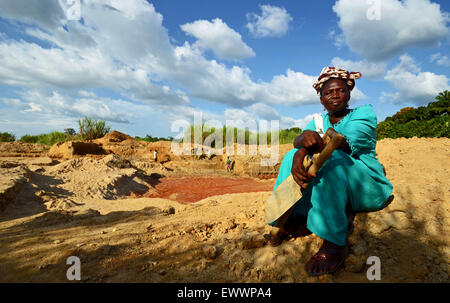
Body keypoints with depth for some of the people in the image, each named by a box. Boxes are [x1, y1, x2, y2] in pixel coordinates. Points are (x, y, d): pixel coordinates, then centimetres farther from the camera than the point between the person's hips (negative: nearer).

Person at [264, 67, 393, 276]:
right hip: (332, 182, 6)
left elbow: (347, 143, -26)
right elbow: (298, 141, -14)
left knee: (331, 158, -34)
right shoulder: (319, 121, 9)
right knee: (293, 155, -9)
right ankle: (289, 222, -15)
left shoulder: (364, 113, -5)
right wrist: (305, 138, -38)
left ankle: (335, 243, -34)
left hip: (367, 185, -5)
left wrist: (308, 147, -36)